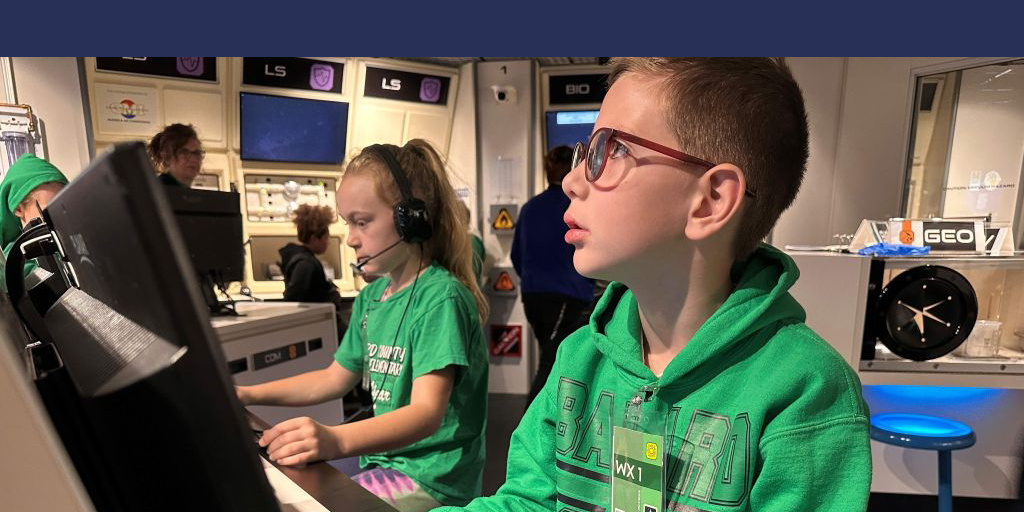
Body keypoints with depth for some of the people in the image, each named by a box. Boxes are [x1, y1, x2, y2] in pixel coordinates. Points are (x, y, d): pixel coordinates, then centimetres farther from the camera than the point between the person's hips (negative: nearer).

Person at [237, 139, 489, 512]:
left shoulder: (440, 297, -19)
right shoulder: (371, 298, 8)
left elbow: (427, 412, -28)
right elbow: (335, 378, 19)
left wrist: (336, 440, -44)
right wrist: (249, 395, 11)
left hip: (431, 480, -7)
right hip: (383, 463, 8)